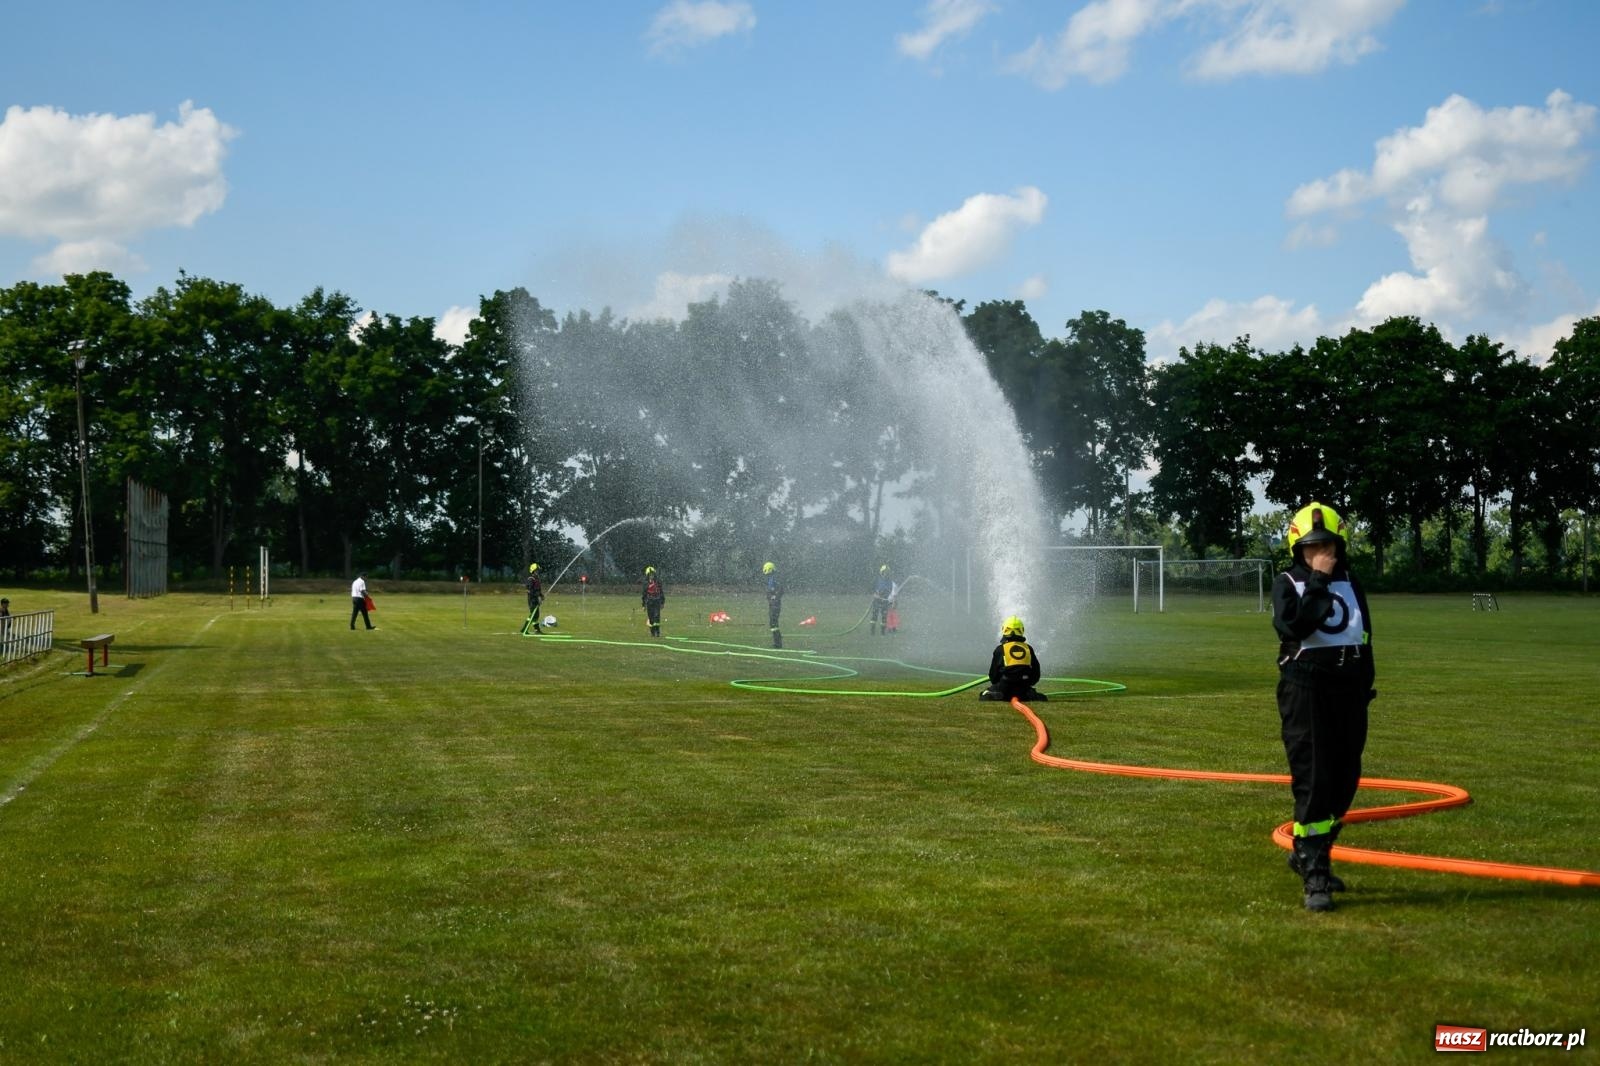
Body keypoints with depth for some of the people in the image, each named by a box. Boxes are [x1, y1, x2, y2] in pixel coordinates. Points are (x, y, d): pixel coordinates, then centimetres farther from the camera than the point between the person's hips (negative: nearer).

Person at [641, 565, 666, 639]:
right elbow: (643, 594, 5)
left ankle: (657, 632, -6)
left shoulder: (658, 582, 4)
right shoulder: (646, 583, 2)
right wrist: (643, 605, 3)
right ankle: (652, 632, 11)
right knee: (651, 618, 2)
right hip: (649, 602, 0)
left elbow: (662, 592, 10)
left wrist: (662, 602, 7)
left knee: (657, 617, -10)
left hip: (657, 602, 0)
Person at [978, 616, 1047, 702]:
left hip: (1005, 689, -2)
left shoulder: (1000, 649, 2)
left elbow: (993, 675, 5)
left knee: (983, 696, 16)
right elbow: (1036, 674, 14)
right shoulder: (1028, 648, 10)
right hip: (1024, 690, 2)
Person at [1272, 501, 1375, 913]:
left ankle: (1307, 852, 29)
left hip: (1348, 689, 5)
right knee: (1312, 781, -8)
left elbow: (1365, 639, 17)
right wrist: (1317, 582, -17)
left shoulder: (1352, 584, 12)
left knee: (1344, 779, 10)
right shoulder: (1288, 583, -1)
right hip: (1305, 687, -5)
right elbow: (1292, 626, -20)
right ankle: (1315, 877, -7)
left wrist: (1364, 689, 13)